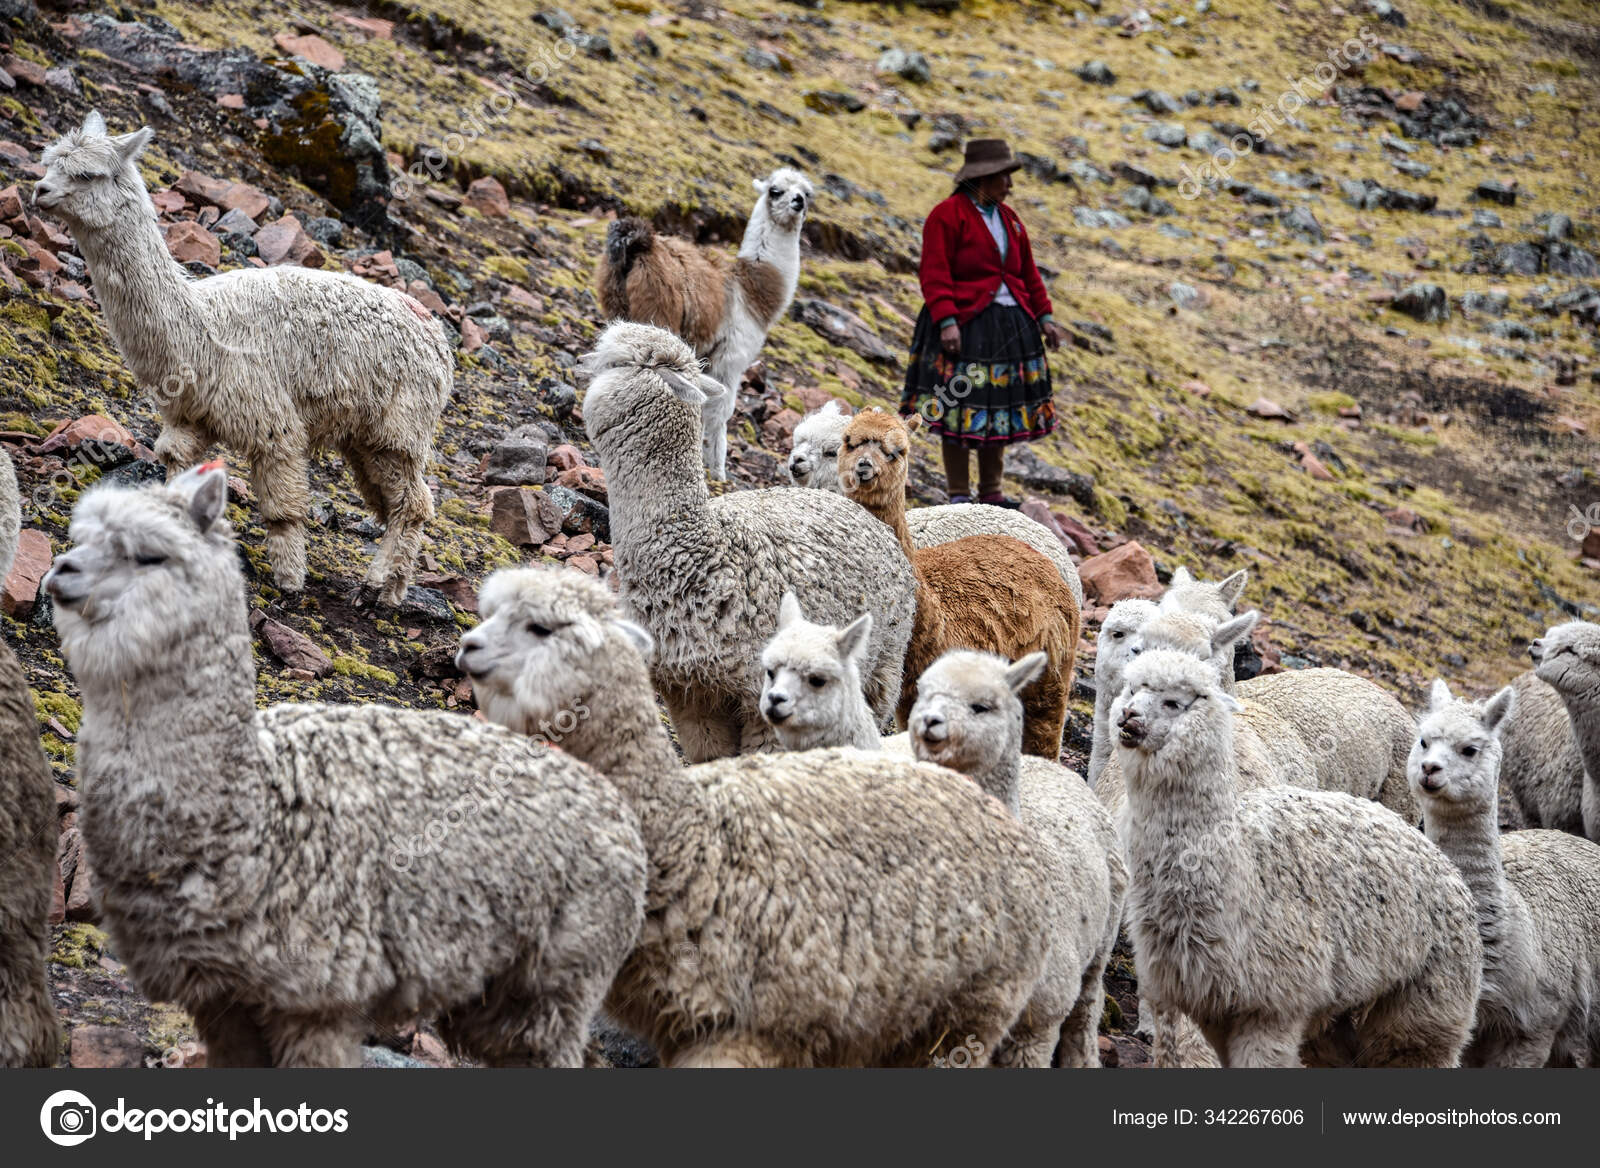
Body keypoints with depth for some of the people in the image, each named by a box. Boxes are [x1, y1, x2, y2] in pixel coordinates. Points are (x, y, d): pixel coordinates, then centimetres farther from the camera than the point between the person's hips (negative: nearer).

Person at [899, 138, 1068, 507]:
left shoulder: (1009, 220, 15)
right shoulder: (947, 215, -8)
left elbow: (1028, 274, 19)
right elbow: (934, 274, -14)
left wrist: (1044, 318, 12)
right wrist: (946, 322, -23)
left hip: (1009, 325, 7)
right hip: (964, 327, -7)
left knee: (1000, 412, 9)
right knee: (959, 414, -5)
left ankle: (991, 493, 18)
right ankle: (959, 496, 2)